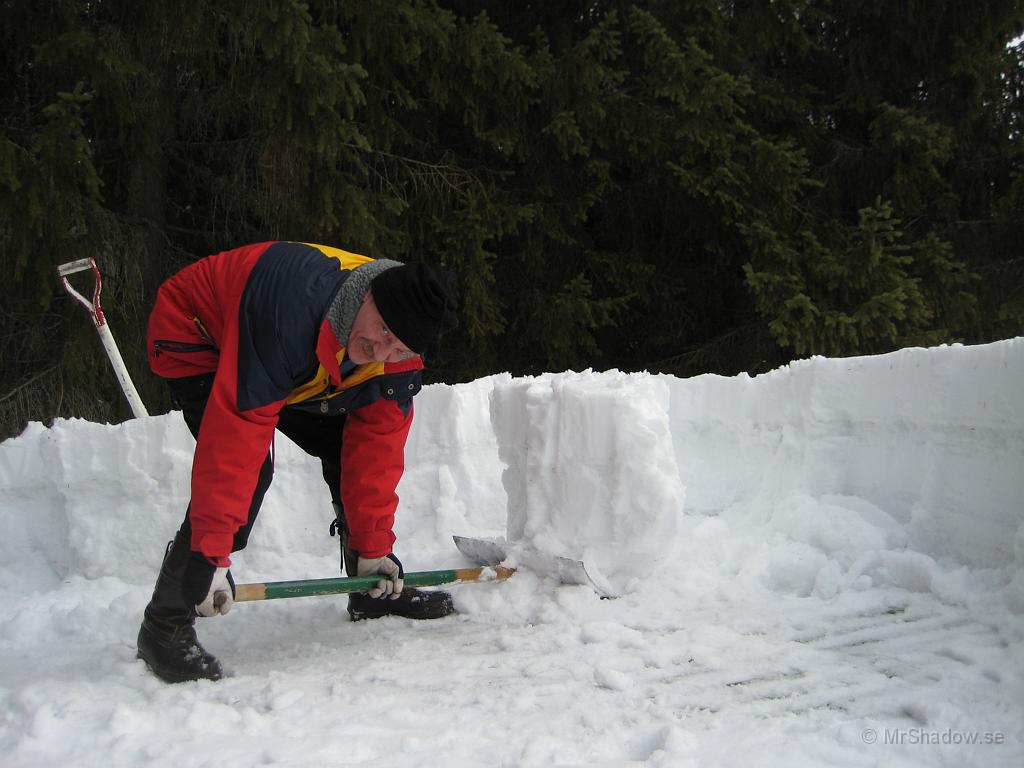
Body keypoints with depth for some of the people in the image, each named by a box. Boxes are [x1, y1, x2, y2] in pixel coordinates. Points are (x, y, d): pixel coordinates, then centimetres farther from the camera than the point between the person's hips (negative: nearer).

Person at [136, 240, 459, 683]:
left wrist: (372, 547, -11)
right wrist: (212, 555, -42)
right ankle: (165, 623, -14)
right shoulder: (295, 305, -43)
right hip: (196, 338, -7)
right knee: (246, 466, -26)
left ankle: (372, 594, 19)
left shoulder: (400, 353, -21)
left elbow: (376, 445, -12)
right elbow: (235, 433, -44)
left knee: (346, 446, -1)